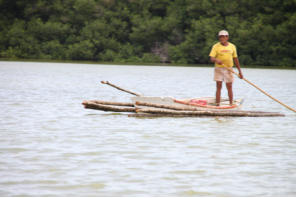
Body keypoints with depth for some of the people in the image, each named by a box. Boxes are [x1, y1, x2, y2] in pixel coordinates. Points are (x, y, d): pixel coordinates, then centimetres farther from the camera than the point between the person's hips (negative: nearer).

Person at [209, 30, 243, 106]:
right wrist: (216, 60, -34)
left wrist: (240, 71, 13)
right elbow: (212, 58, -10)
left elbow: (235, 59, 14)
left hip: (229, 69, 2)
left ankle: (231, 104, 10)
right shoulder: (216, 46, -2)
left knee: (229, 88, 3)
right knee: (218, 87, -4)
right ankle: (217, 104, -3)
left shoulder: (232, 46, 8)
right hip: (219, 69, -2)